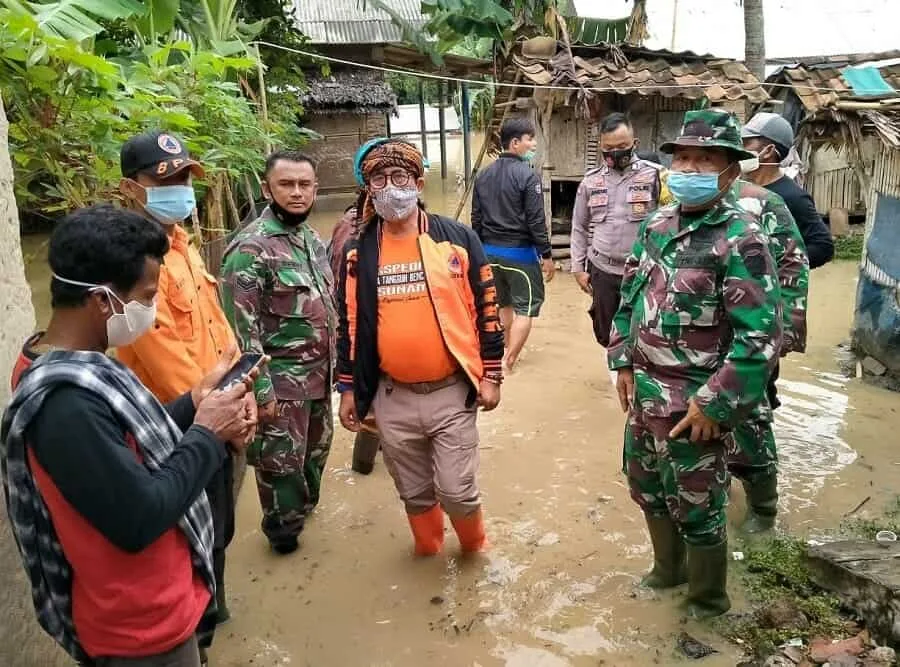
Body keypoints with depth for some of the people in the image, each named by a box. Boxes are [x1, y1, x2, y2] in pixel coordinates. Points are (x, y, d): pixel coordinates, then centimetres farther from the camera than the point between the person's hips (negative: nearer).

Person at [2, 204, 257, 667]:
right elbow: (140, 521, -31)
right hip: (140, 628, -9)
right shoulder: (67, 402, -34)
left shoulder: (62, 365, -2)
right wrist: (207, 434, -20)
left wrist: (193, 404, -5)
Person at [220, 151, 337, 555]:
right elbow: (241, 327, -21)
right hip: (282, 377, -7)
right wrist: (260, 389, -20)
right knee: (281, 459, 8)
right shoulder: (250, 247, -19)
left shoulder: (313, 239, 6)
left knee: (317, 446, 23)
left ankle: (306, 507, 47)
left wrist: (333, 361, 14)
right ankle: (283, 529, 31)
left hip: (319, 371, 8)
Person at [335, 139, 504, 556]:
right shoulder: (359, 253, 1)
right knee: (414, 492, 16)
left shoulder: (458, 239, -5)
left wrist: (491, 375, -1)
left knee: (456, 491, 3)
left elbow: (485, 309, 0)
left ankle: (474, 544, 35)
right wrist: (347, 388, 8)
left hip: (452, 393, -2)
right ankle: (428, 552, 42)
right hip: (393, 398, 2)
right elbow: (349, 324, 8)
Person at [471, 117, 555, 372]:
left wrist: (481, 250, 18)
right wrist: (546, 255, -9)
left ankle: (506, 353, 33)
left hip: (491, 251, 7)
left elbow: (476, 218, 11)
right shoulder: (528, 175, -14)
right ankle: (509, 362, -3)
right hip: (520, 251, -7)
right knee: (525, 309, 1)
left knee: (504, 304, 21)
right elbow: (536, 221, -15)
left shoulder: (483, 176, 7)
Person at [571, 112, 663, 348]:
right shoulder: (591, 181, 6)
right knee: (606, 334, 13)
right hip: (602, 270, 3)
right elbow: (579, 227, 12)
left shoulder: (654, 176, -5)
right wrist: (579, 267, 9)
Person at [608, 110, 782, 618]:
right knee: (646, 486, 23)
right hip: (644, 390, 7)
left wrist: (713, 405, -21)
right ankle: (669, 569, 49)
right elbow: (630, 295, 14)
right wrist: (624, 363, 9)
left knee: (696, 508, 10)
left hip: (692, 403, -7)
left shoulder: (741, 239, -19)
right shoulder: (659, 223, 4)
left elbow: (760, 337, -23)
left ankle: (708, 606, 34)